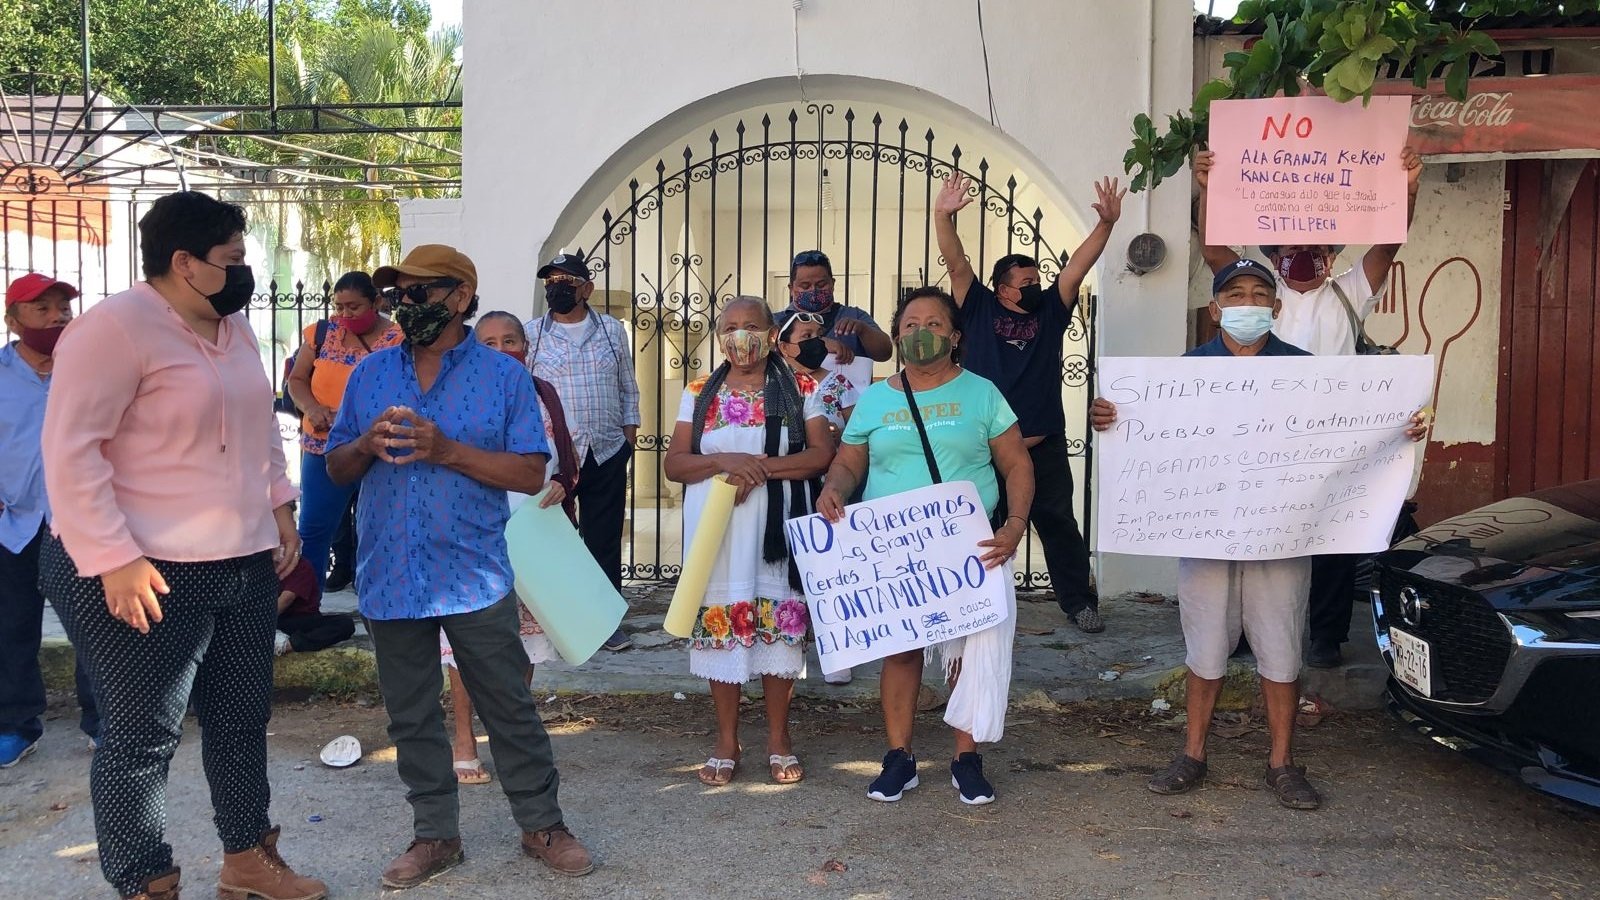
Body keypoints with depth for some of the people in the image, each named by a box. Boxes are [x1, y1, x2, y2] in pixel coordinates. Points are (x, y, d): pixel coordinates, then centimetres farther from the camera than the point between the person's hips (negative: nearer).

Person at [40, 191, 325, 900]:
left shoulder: (234, 326, 12)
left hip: (245, 565, 8)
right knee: (143, 735, 3)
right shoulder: (115, 328, -14)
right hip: (146, 574, -8)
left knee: (242, 718, 16)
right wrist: (113, 559, -23)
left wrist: (279, 504, 14)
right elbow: (71, 453, -18)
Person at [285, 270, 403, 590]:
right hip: (324, 449, 3)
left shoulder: (399, 340, -6)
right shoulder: (322, 332, 4)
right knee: (313, 531, 6)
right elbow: (297, 380, 9)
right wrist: (313, 408, -12)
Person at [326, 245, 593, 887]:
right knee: (411, 718, 12)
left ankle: (541, 825, 20)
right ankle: (435, 834, 26)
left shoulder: (504, 375, -2)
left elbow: (531, 474, -8)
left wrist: (447, 450, -19)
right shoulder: (370, 374, 9)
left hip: (475, 577, -3)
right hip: (390, 576, 4)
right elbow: (336, 469, 11)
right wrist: (367, 445, -12)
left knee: (509, 708, 5)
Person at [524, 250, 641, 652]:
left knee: (605, 540, 7)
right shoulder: (531, 335, 1)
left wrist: (629, 438, 5)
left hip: (607, 455, 1)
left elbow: (628, 389, 12)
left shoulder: (612, 331, 7)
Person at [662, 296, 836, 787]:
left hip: (778, 529, -1)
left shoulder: (801, 390, 5)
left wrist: (763, 467, -17)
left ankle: (778, 738, 17)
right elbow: (674, 463, 4)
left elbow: (822, 454, -4)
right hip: (715, 531, 2)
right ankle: (726, 742, 17)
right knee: (719, 628, 3)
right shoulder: (698, 393, 10)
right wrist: (723, 462, -15)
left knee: (779, 626, 1)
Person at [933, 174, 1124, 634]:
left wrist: (1106, 223, -11)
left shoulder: (1051, 311, 10)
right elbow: (956, 263, -8)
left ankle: (1078, 603, 19)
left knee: (1059, 525, 9)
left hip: (1043, 445, 2)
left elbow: (1077, 266, 1)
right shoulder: (980, 309, 3)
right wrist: (943, 215, -22)